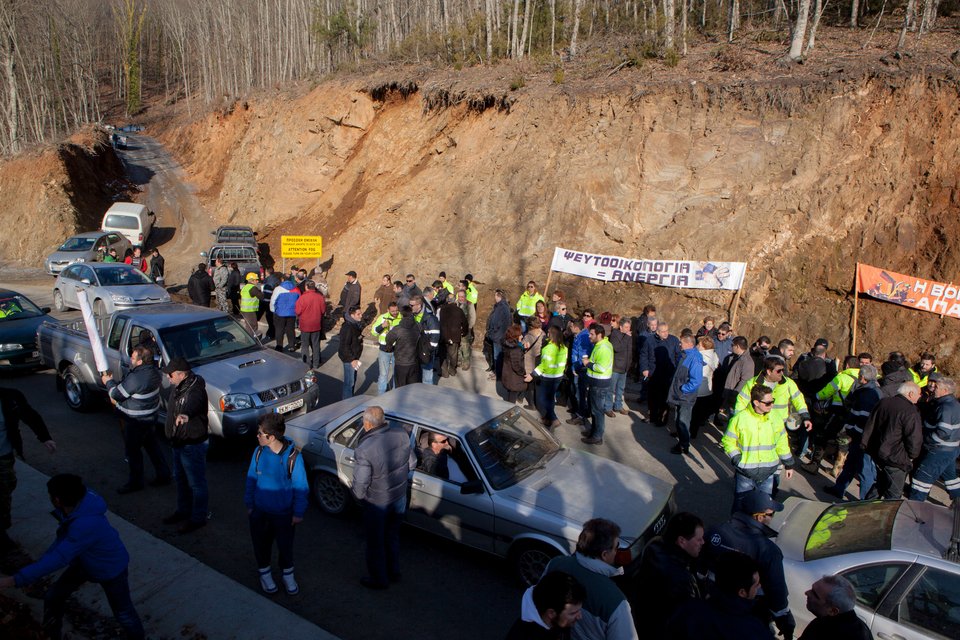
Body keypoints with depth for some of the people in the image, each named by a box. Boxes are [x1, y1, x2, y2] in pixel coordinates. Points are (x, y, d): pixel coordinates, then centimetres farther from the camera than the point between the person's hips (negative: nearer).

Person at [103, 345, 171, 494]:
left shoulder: (136, 378, -31)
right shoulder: (153, 370, -1)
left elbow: (116, 394, -19)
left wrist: (108, 382, -2)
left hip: (136, 421, -9)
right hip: (150, 416, 9)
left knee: (132, 450, 8)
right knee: (151, 445, 21)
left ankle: (136, 482, 23)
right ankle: (164, 475, 29)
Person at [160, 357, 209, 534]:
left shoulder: (195, 389, -29)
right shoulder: (177, 387, 3)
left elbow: (193, 404, -53)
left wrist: (185, 415, -73)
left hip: (192, 445, -10)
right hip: (178, 442, 10)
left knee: (196, 483, 4)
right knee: (180, 479, 24)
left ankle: (198, 518, 18)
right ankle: (183, 510, 42)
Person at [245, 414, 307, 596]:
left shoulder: (293, 456, -23)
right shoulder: (259, 452, -12)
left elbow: (301, 486, -14)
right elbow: (251, 479, 1)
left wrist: (298, 512, -10)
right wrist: (249, 504, 4)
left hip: (283, 512, -3)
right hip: (260, 511, 3)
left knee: (285, 545, 15)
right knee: (261, 543, 19)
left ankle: (287, 574, 41)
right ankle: (264, 572, 45)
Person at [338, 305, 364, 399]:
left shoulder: (356, 325, 6)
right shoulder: (347, 328, -24)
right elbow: (345, 346, -25)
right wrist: (352, 360, -23)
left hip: (354, 357, 10)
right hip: (349, 359, -10)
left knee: (353, 380, 21)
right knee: (349, 382, 0)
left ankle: (345, 398, 36)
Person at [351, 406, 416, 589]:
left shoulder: (365, 450, -33)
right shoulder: (400, 432, -16)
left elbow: (360, 485, -23)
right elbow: (412, 463, -2)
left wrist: (358, 495, 0)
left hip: (377, 503, -5)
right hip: (400, 497, 5)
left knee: (375, 542, 20)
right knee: (392, 536, 28)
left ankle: (379, 579, 39)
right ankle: (394, 572, 46)